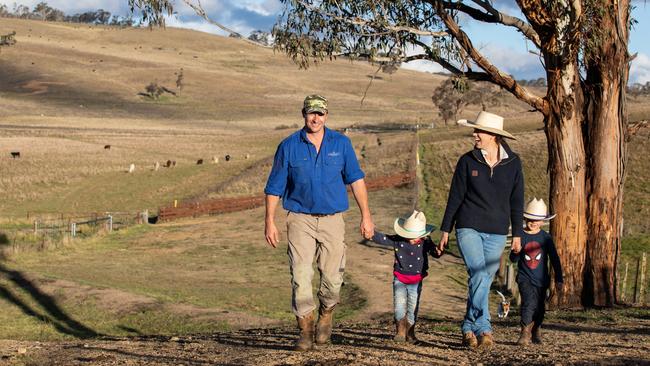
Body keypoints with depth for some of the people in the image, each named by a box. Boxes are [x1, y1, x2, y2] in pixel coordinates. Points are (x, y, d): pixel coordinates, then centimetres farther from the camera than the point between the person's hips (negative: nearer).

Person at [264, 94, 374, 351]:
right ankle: (305, 329, 0)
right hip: (300, 219, -1)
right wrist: (269, 222, 0)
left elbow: (355, 179, 5)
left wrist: (366, 216, -2)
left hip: (332, 220, 1)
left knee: (332, 277, 1)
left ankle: (326, 317, 29)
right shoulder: (289, 146, 1)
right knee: (300, 275, -10)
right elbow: (274, 187, 4)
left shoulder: (341, 144, 5)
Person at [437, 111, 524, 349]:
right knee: (478, 275, -18)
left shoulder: (512, 163, 2)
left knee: (484, 281, 4)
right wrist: (445, 230, 3)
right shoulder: (467, 161, -1)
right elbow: (455, 197, 4)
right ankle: (483, 329, -18)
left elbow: (517, 201, 7)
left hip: (496, 233, 2)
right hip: (469, 228, -2)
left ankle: (469, 328, 18)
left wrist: (517, 233, 6)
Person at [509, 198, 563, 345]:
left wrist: (559, 279, 5)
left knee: (539, 307, 10)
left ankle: (536, 330, 34)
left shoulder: (545, 238, 0)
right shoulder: (520, 236, -3)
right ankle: (525, 332, -15)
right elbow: (513, 259, -2)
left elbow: (554, 259, 6)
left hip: (541, 279, 2)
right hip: (525, 278, -2)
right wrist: (516, 252, -25)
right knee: (529, 302, -22)